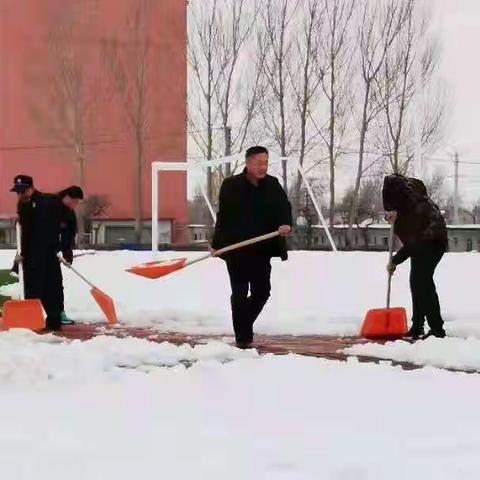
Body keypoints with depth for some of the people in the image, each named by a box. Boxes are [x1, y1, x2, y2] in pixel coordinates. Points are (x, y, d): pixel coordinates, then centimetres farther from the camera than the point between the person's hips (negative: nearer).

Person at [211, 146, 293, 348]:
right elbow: (223, 216, -2)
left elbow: (284, 206, -3)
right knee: (240, 293, 0)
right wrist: (216, 244, -3)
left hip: (262, 249, 4)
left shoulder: (273, 185, 6)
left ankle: (243, 325, 30)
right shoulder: (231, 185, -5)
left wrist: (285, 224, -25)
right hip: (236, 249, -4)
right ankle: (243, 336, 8)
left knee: (262, 292, 7)